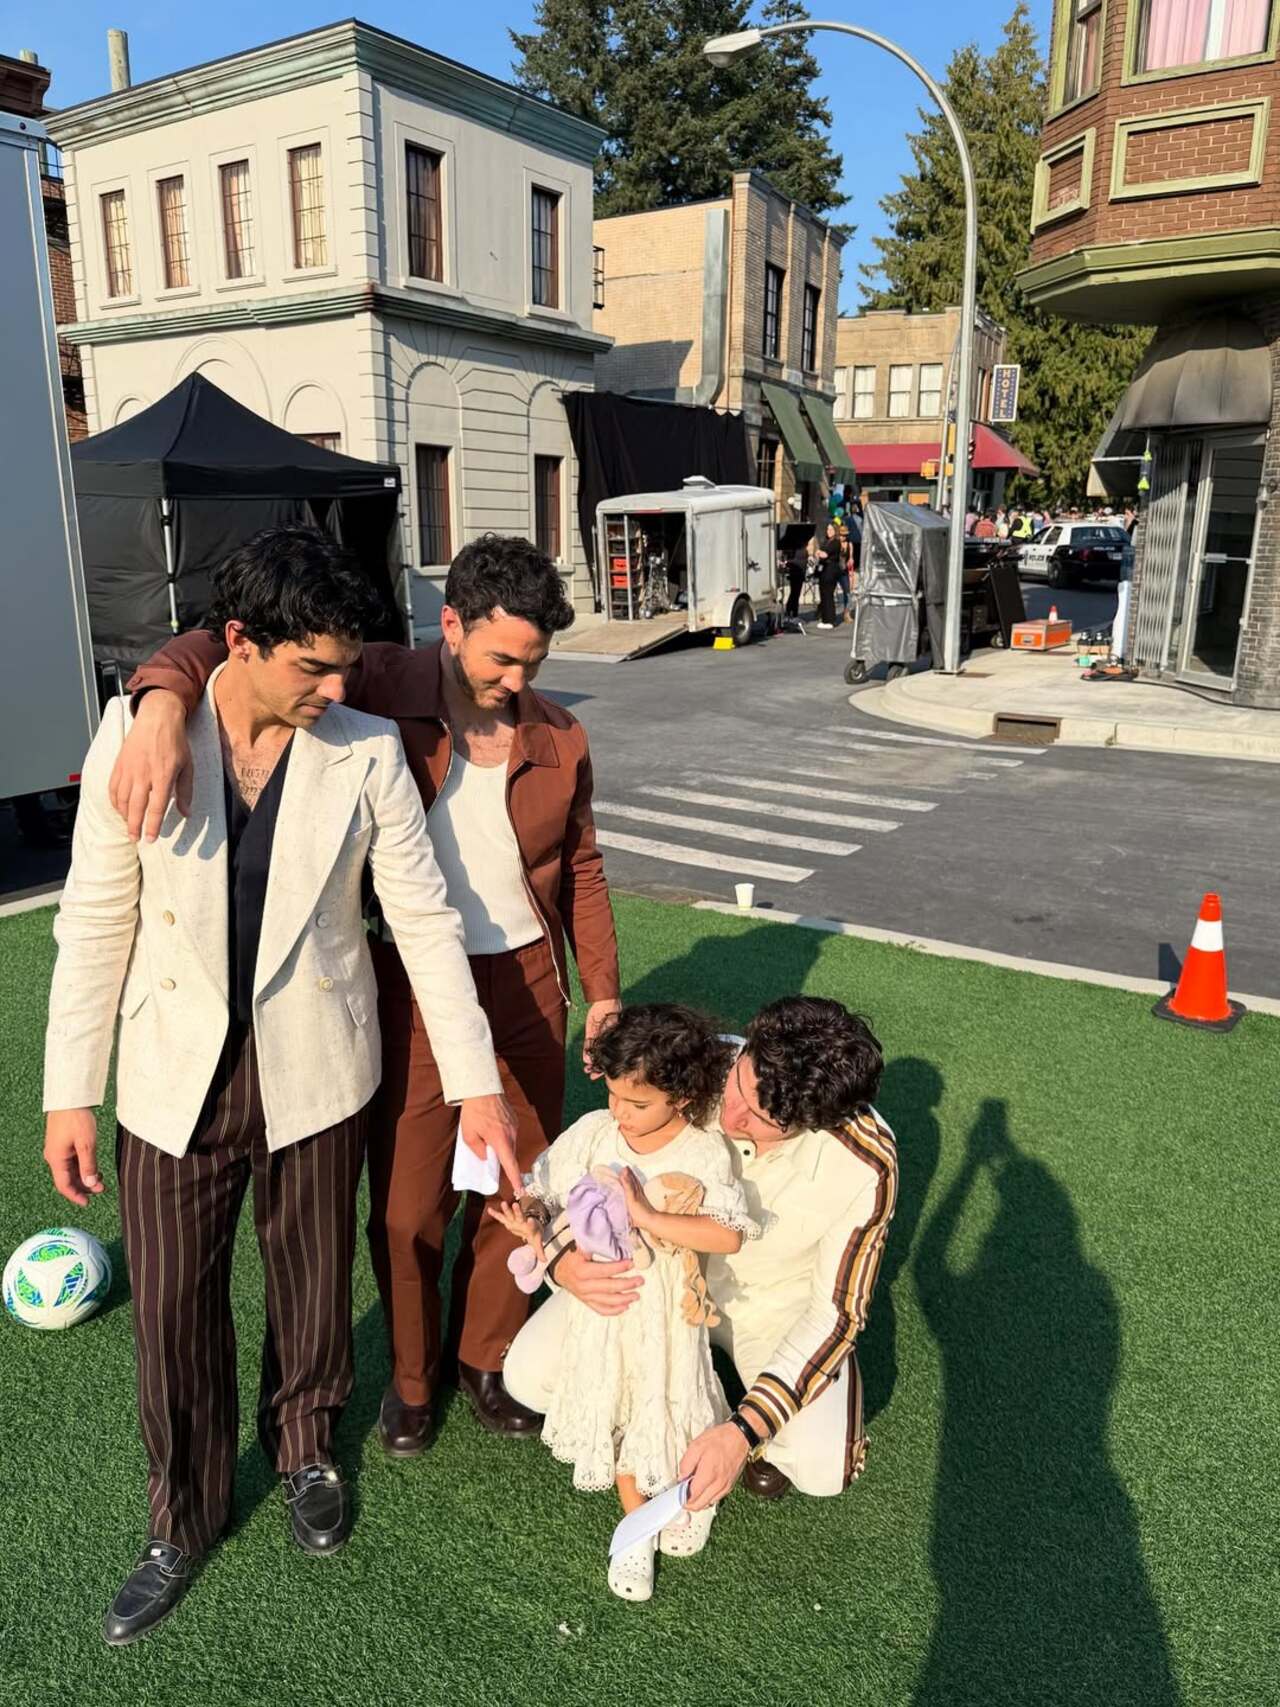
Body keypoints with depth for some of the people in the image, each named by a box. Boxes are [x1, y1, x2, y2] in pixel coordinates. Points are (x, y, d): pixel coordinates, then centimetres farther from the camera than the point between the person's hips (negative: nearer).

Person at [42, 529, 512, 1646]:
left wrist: (478, 1083, -7)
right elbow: (97, 919, -4)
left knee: (313, 1287, 18)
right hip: (176, 1078, 0)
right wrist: (70, 1093, -2)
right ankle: (185, 1521, 39)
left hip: (315, 1071, 0)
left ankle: (306, 1448, 48)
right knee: (175, 1311, 12)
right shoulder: (137, 733, -10)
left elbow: (424, 916, -6)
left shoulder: (367, 751, -10)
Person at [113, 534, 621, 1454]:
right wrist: (165, 705, -38)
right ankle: (412, 1377, 40)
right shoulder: (381, 689, -12)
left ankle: (486, 1355, 43)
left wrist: (603, 990, 9)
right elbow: (222, 649, -16)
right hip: (413, 991, -3)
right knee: (409, 1207, 11)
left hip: (528, 984, 3)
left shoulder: (560, 738, -1)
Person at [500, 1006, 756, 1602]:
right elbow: (545, 1189, -3)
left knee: (664, 1412, 12)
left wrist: (647, 1217, -34)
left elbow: (728, 1236, -28)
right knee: (618, 1413, 15)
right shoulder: (593, 1131, -11)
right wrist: (530, 1217, -25)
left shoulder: (704, 1155, -19)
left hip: (664, 1313, -2)